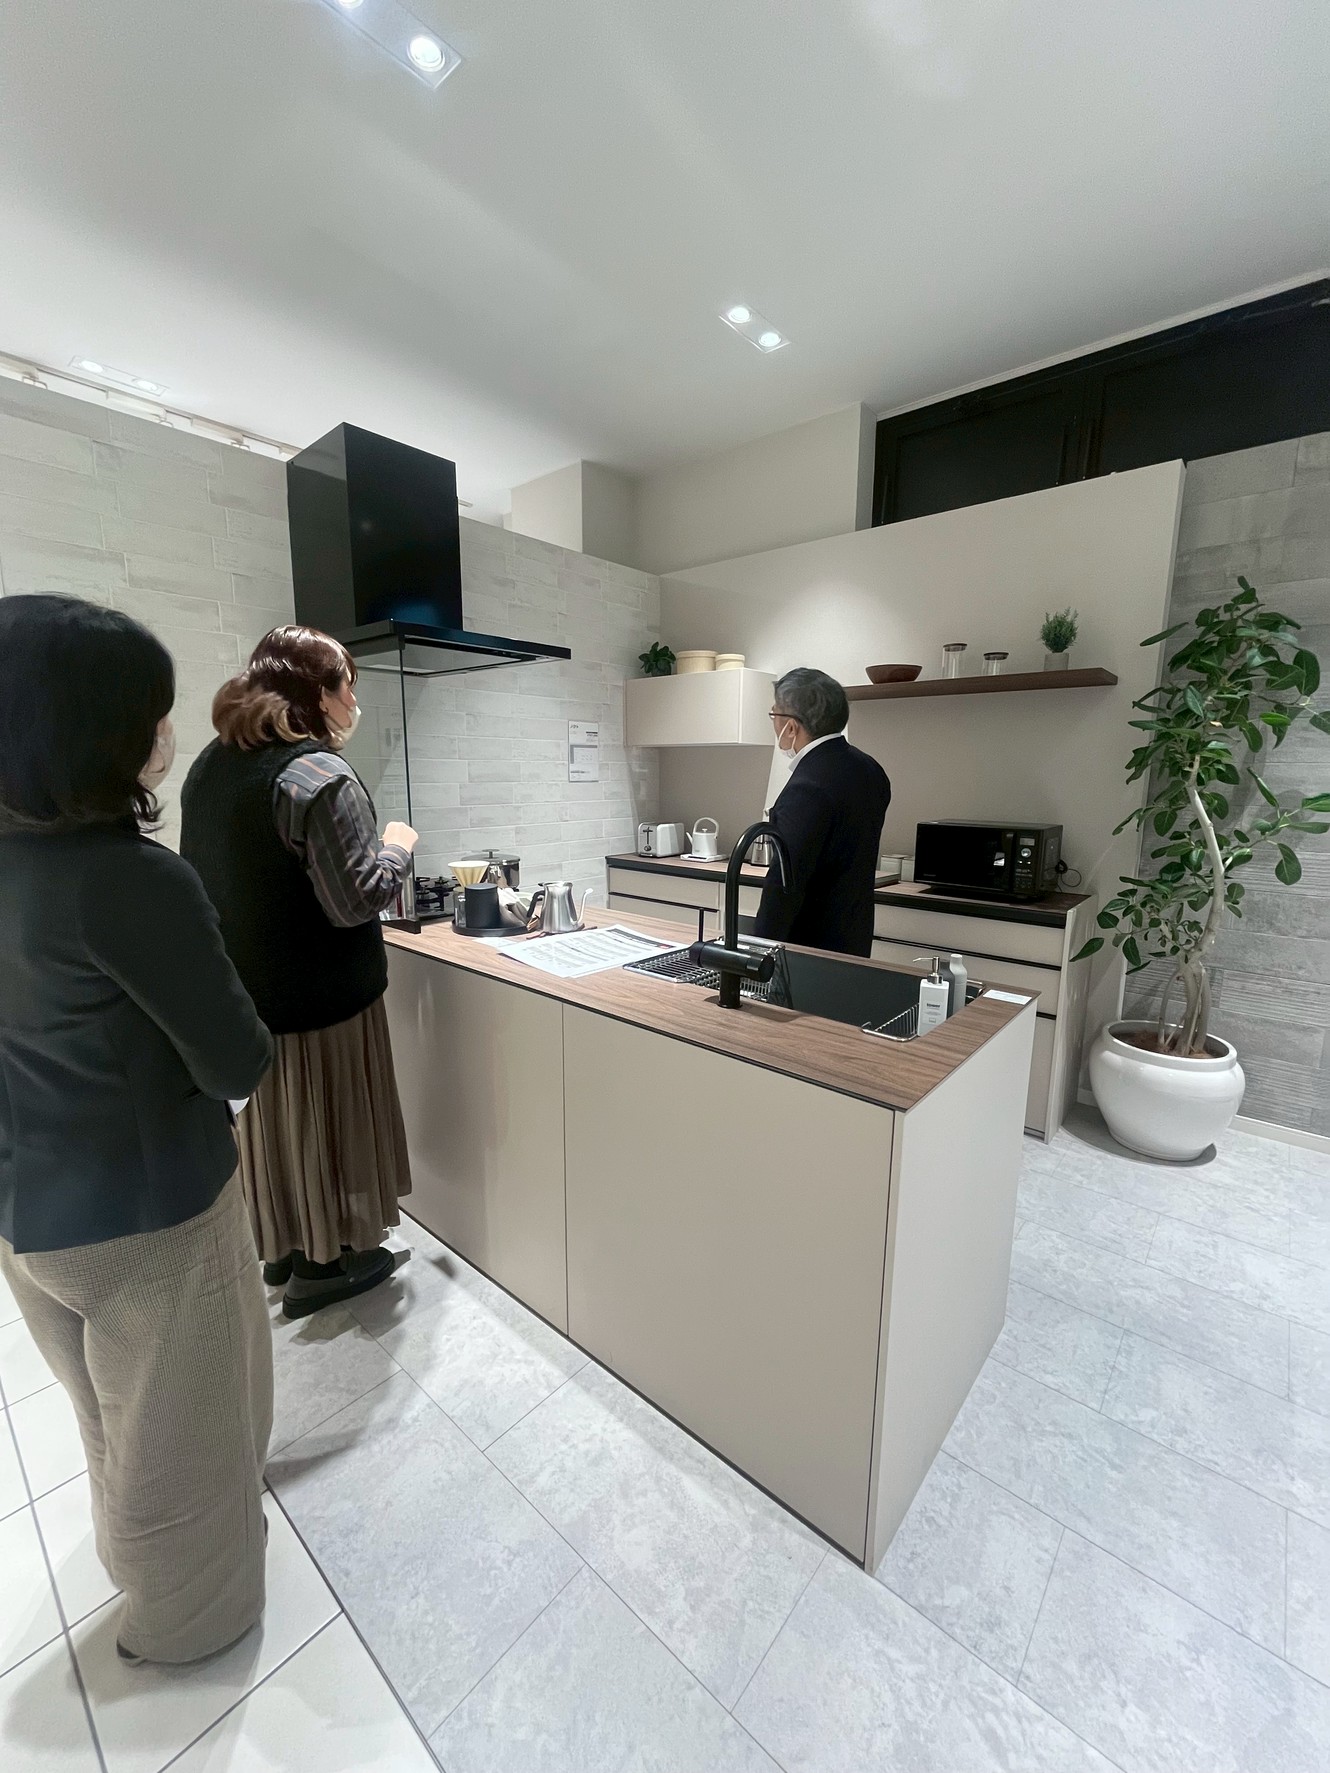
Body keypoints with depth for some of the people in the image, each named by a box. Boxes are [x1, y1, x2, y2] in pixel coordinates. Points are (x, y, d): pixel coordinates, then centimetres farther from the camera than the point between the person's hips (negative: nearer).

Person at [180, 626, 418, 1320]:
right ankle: (321, 1264, 30)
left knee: (273, 1118, 21)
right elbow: (355, 901, -24)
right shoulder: (319, 776, -22)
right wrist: (397, 846, -8)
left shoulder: (210, 765, 6)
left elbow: (230, 872, 14)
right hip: (319, 995, -8)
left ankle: (281, 1246, 41)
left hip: (244, 989, 8)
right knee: (326, 1119, 10)